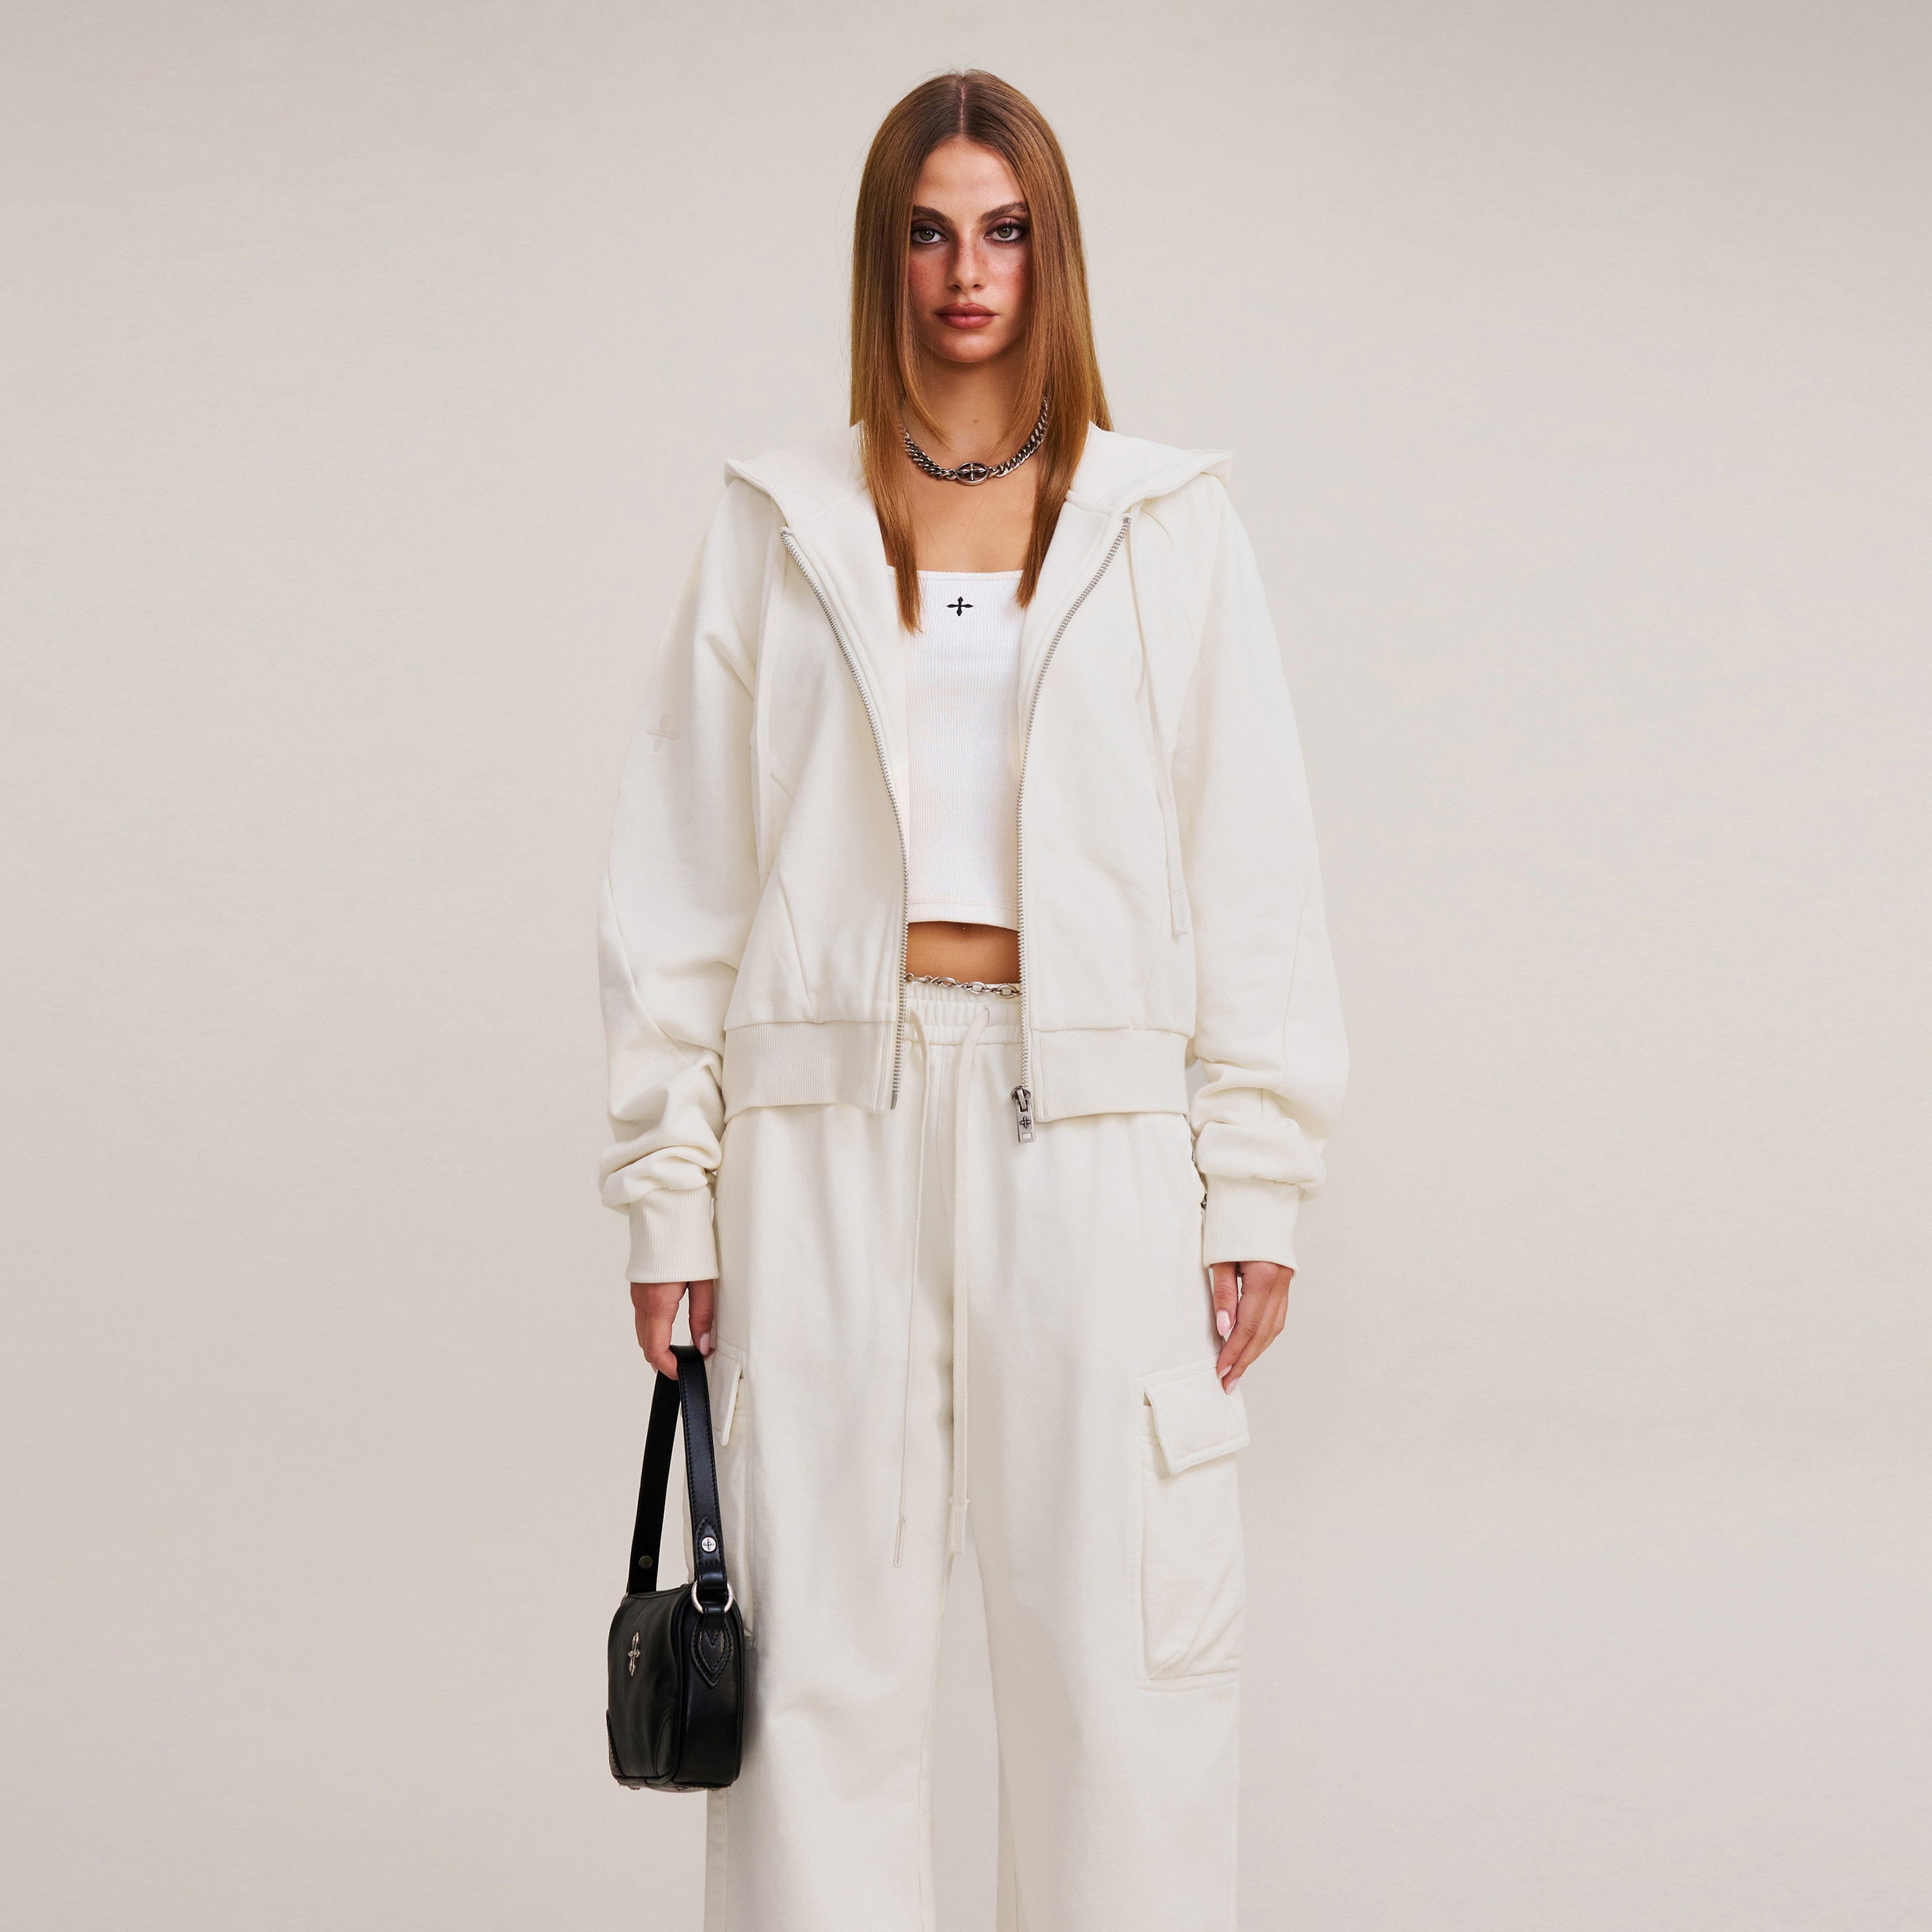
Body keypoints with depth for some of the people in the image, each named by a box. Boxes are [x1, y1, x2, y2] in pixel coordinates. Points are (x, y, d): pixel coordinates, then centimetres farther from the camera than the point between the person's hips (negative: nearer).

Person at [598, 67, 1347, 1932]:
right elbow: (678, 885, 7)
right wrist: (669, 1188, 1)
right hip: (831, 1128, 0)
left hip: (1089, 1129, 0)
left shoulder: (1169, 530, 7)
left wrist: (1260, 1184, -1)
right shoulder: (777, 529, 8)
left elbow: (1254, 872, 5)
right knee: (820, 1653, 3)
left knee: (1121, 1651, 1)